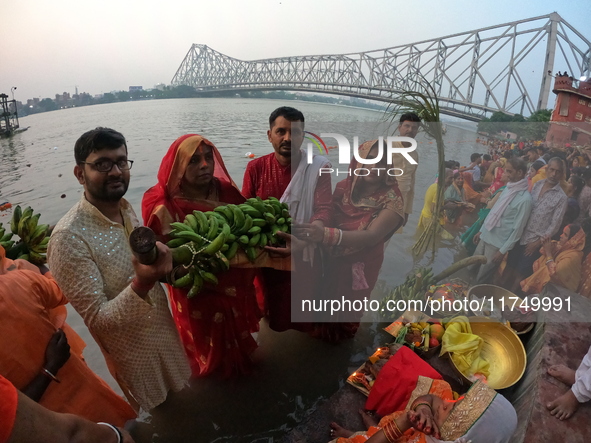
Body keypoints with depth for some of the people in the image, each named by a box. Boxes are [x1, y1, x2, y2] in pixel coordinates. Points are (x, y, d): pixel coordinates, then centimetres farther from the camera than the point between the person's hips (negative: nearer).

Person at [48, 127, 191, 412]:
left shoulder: (127, 210, -9)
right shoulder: (69, 237, -31)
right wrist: (142, 284, -44)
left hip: (165, 332, 5)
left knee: (177, 403, 31)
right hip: (133, 352, -5)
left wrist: (160, 266, -11)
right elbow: (97, 320, -28)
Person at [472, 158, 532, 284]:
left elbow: (518, 229, -18)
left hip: (497, 243, -7)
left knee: (481, 280, 3)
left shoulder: (525, 199, -20)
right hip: (485, 236, 7)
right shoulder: (508, 188, 5)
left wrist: (503, 250, -15)